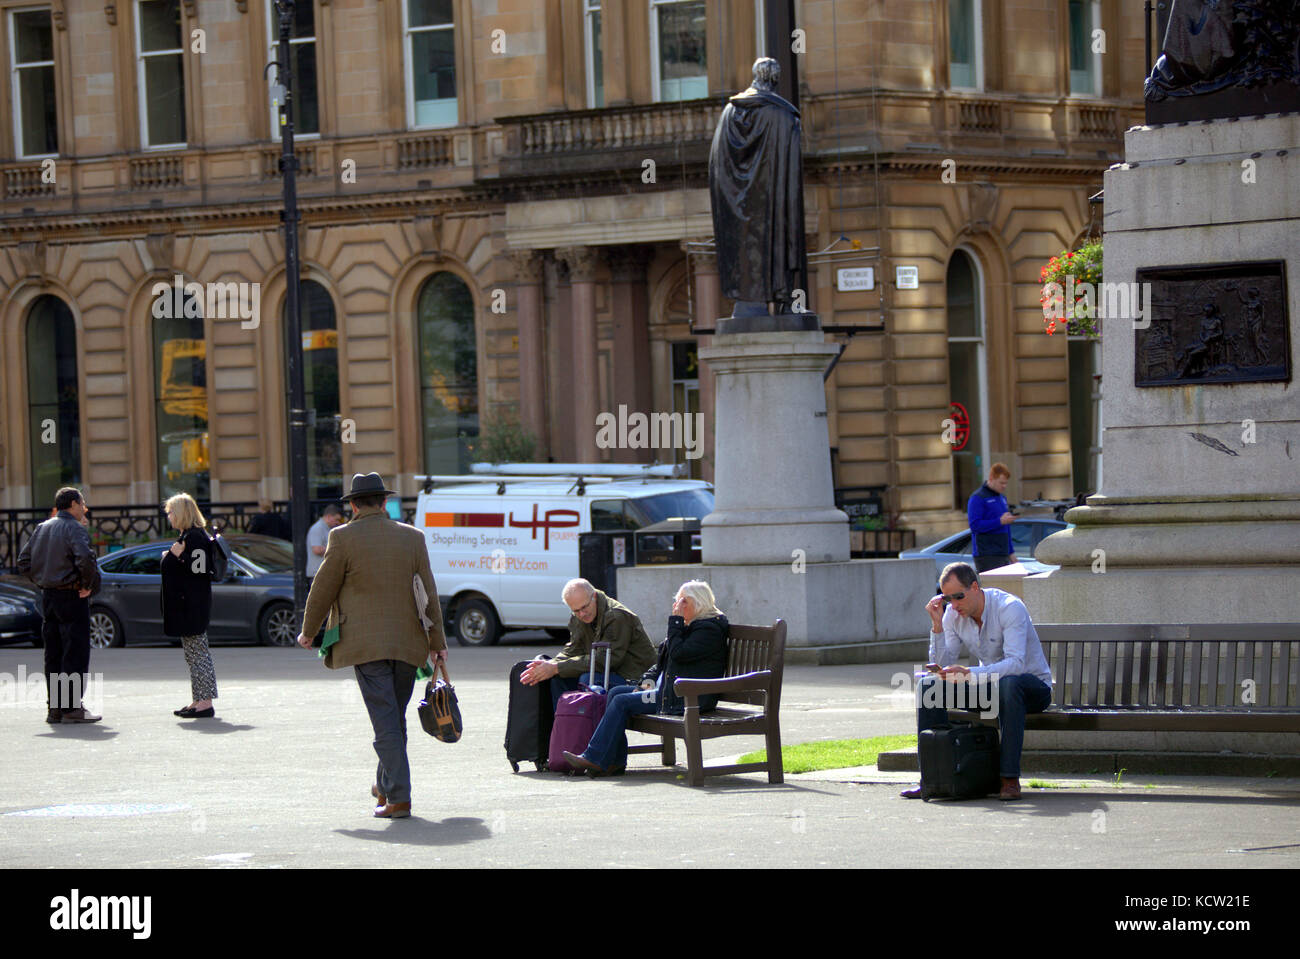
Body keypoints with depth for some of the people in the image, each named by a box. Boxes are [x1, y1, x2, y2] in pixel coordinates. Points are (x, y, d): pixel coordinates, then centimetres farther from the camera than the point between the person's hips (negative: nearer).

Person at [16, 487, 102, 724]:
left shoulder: (42, 528, 13)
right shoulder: (75, 528, -10)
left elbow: (24, 562, 13)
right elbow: (85, 558, -25)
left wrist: (42, 582, 13)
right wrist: (89, 585, -12)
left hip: (48, 596, 7)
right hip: (71, 597, -7)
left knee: (53, 655, 11)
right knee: (75, 653, -4)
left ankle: (54, 707, 12)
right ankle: (72, 708, -7)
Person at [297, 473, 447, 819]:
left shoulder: (343, 538, -5)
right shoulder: (412, 537, 6)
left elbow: (323, 589, 0)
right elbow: (429, 593, 8)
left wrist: (308, 632, 15)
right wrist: (437, 642, 14)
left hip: (366, 644, -4)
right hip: (407, 644, 4)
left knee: (385, 720, -7)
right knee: (396, 718, 17)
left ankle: (399, 797, -13)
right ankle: (385, 784, 32)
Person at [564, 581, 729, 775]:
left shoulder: (709, 630, -11)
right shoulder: (689, 626, 21)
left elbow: (678, 653, -23)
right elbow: (662, 660, 25)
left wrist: (676, 620, -15)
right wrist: (648, 679, 7)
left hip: (687, 699, -11)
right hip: (668, 688, 11)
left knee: (623, 702, -17)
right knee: (616, 692, 2)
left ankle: (594, 759, -14)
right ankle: (616, 761, -5)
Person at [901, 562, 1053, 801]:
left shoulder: (1009, 607, -23)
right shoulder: (953, 615, -4)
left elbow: (1016, 663, -34)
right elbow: (942, 666, -8)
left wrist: (970, 673, -46)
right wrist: (937, 625, -20)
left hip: (1034, 685, -6)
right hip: (989, 686, 6)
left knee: (1008, 683, -41)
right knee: (929, 686, -15)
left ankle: (1010, 779, -39)